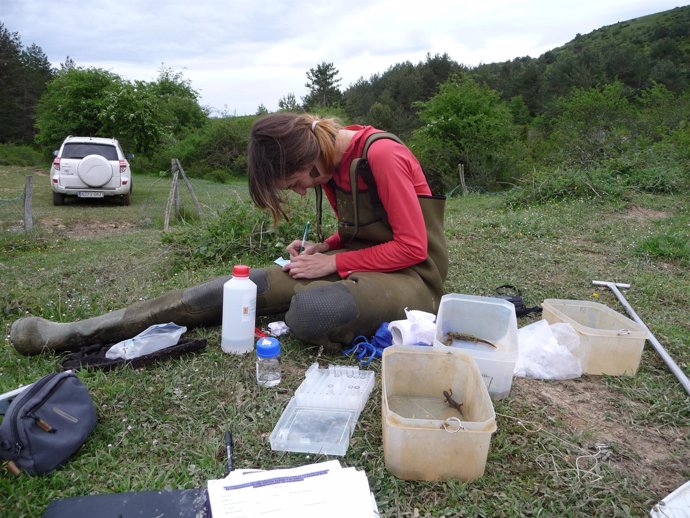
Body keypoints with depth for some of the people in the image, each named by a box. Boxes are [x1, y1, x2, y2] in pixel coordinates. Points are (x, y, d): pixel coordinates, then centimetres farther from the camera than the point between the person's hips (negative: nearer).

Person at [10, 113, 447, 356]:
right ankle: (77, 332, -8)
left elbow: (412, 247, -20)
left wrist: (332, 262, -18)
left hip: (410, 277, -4)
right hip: (357, 265, 5)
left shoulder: (381, 155, -21)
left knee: (310, 310, -40)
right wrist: (320, 249, -4)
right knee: (243, 286, -9)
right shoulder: (331, 161, 4)